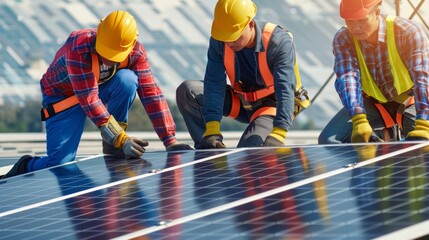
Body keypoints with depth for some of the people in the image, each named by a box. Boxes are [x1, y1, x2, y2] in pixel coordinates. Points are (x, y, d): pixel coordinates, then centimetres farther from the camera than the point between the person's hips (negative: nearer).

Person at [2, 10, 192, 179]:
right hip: (64, 95, -4)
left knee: (127, 79, -30)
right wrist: (121, 139, -43)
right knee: (60, 166, -18)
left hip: (101, 90, 4)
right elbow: (89, 99, -39)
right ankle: (23, 168, 17)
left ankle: (111, 146, -13)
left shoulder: (135, 51, -22)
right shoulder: (79, 47, -36)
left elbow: (150, 93, -19)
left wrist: (169, 140, -25)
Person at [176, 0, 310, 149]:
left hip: (271, 104, -5)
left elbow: (285, 91, -37)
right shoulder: (219, 42, -16)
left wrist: (278, 135, -51)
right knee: (187, 91, -17)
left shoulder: (279, 42, -28)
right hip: (242, 102, 5)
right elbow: (214, 85, -23)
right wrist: (212, 129, -36)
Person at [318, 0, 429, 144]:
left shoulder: (409, 32, -26)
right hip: (371, 104, 2)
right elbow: (347, 79, -31)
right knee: (328, 140, -21)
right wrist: (359, 122, -49)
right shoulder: (343, 39, -17)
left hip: (409, 101, -2)